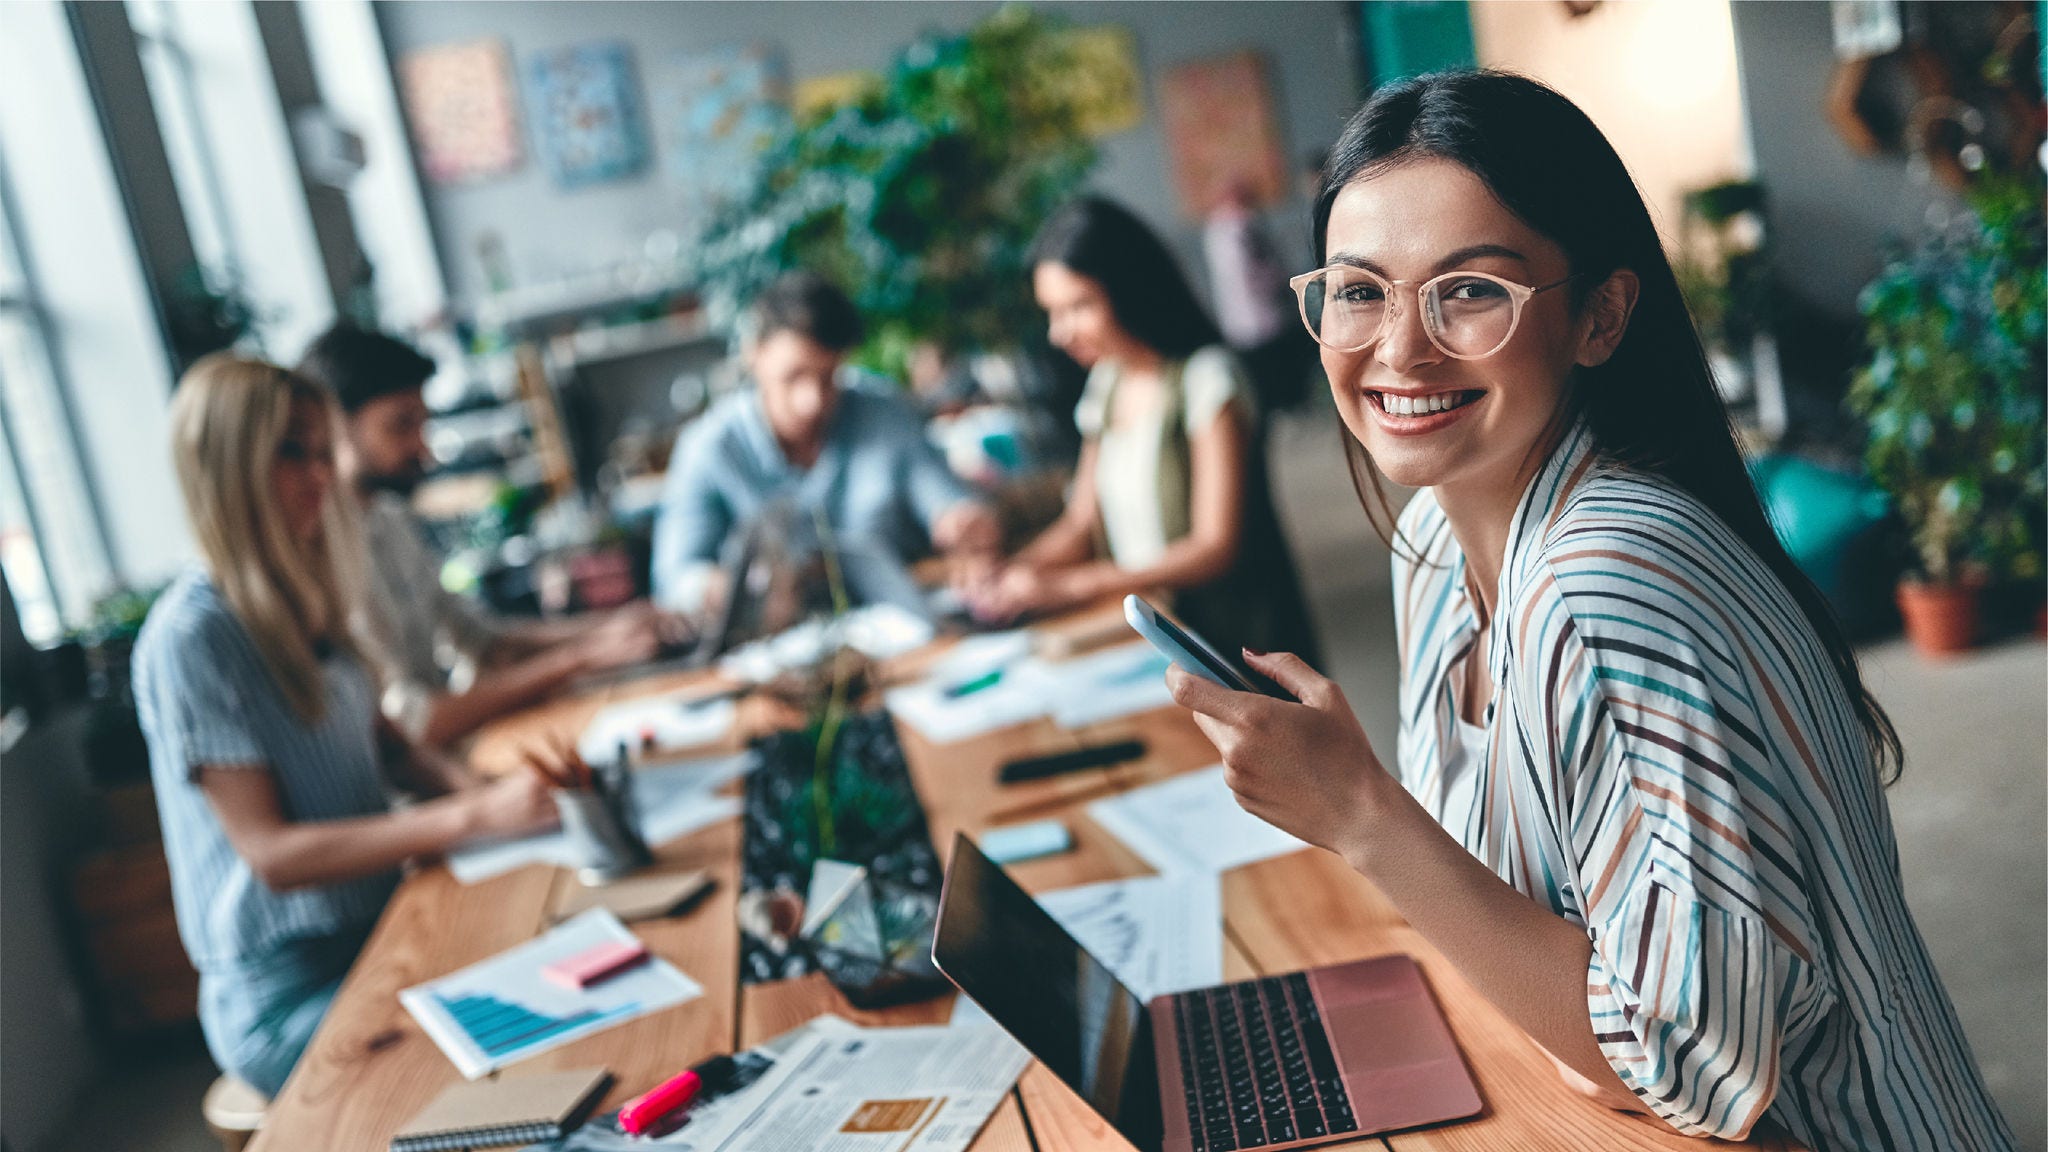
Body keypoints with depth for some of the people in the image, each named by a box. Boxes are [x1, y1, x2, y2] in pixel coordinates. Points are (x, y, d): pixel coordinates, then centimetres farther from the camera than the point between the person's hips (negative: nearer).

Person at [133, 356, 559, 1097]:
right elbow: (271, 854, -20)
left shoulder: (303, 601, 7)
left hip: (375, 930, 7)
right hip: (290, 1000, -7)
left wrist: (476, 788, -8)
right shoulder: (191, 638, -17)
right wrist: (473, 816, -29)